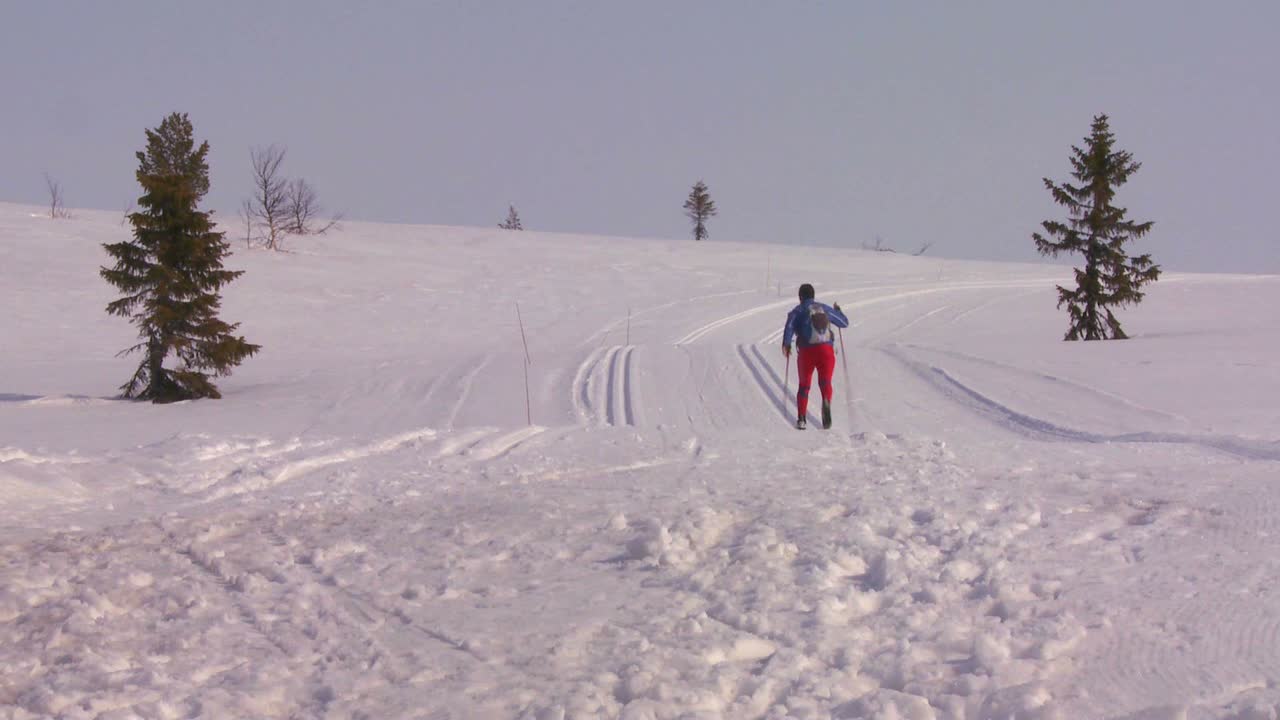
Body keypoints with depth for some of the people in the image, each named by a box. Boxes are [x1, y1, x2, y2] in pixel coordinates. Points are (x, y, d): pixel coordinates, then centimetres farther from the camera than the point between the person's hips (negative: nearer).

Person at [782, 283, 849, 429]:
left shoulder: (798, 310, 6)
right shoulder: (825, 308, 16)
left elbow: (790, 326, -14)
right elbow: (844, 323, 25)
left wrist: (786, 344, -2)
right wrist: (838, 310, 44)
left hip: (807, 351, -1)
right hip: (826, 350, 1)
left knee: (804, 385, 14)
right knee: (825, 383, 1)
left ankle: (801, 418, 5)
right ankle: (826, 402, -34)